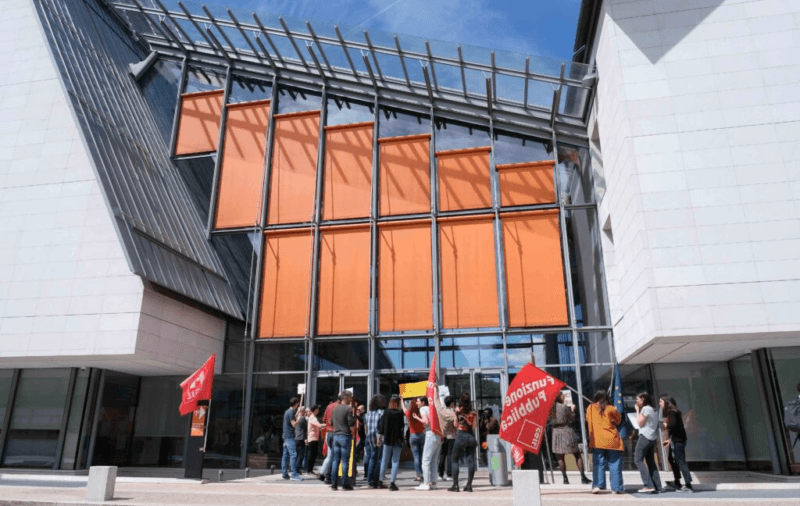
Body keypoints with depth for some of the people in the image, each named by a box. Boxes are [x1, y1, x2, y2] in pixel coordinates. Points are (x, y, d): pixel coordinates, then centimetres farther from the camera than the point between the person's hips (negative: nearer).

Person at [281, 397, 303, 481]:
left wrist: (296, 415, 20)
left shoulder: (287, 411, 17)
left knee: (285, 455, 10)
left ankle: (284, 474, 12)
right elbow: (294, 424, -17)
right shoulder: (291, 412, -12)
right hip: (290, 436, -10)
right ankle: (294, 474, -13)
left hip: (286, 436, 10)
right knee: (293, 454, -11)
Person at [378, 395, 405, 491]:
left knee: (385, 460, 15)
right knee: (395, 461, 3)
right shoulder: (400, 413, -7)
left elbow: (381, 426, -2)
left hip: (387, 440, 2)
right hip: (397, 440, -2)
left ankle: (381, 481, 23)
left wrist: (379, 438, 5)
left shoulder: (386, 413, -3)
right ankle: (392, 483, -3)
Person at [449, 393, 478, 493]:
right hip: (471, 436, 3)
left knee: (455, 460, 7)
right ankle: (469, 485, 2)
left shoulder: (457, 410, -2)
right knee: (470, 460, 4)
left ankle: (455, 485, 4)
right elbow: (474, 425, 6)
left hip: (460, 435, -3)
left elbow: (455, 424, 6)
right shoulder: (472, 412, 4)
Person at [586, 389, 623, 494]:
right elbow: (618, 420, 10)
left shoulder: (590, 408, 3)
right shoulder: (611, 409, -4)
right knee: (615, 464, 7)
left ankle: (597, 485, -6)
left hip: (597, 441, 2)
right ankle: (617, 488, 9)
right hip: (612, 441, -1)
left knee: (598, 463, 4)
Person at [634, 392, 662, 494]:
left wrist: (637, 410, -3)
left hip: (645, 436, -10)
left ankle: (649, 485, -16)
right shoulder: (651, 409, 19)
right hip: (653, 438, 10)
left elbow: (640, 423, -11)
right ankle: (657, 486, 9)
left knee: (638, 460, -9)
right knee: (651, 461, 11)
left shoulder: (646, 409, -9)